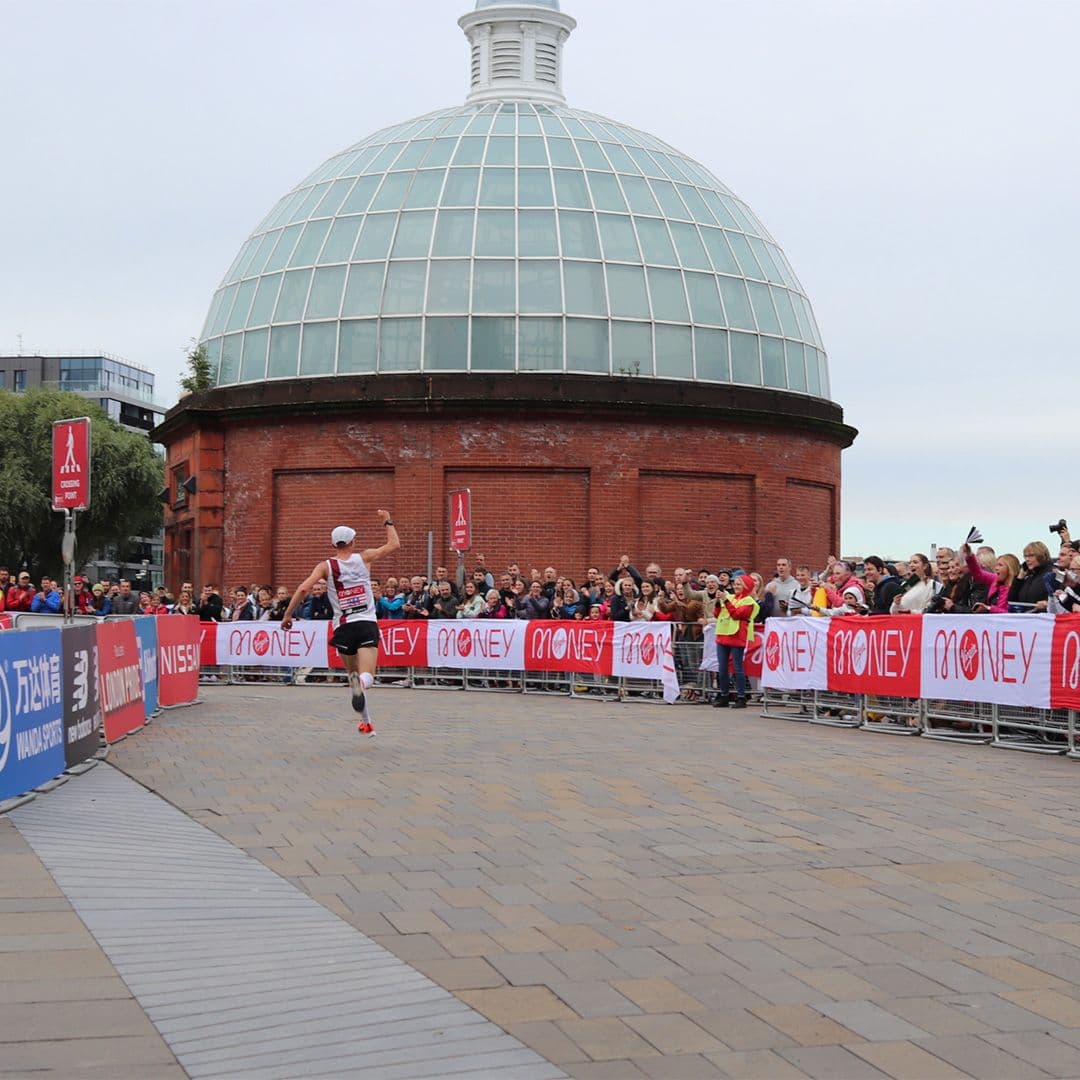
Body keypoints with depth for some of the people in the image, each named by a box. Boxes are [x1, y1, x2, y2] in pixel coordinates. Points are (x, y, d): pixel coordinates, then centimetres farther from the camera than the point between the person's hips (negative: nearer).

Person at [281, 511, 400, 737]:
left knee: (354, 675, 23)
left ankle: (366, 721, 21)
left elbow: (304, 588, -9)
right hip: (367, 624, -1)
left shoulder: (325, 566, 3)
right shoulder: (363, 558, 4)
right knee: (366, 677, -13)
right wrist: (388, 521, 29)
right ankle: (361, 684, -49)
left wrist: (287, 614, -2)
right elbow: (394, 544, 15)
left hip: (344, 627, 1)